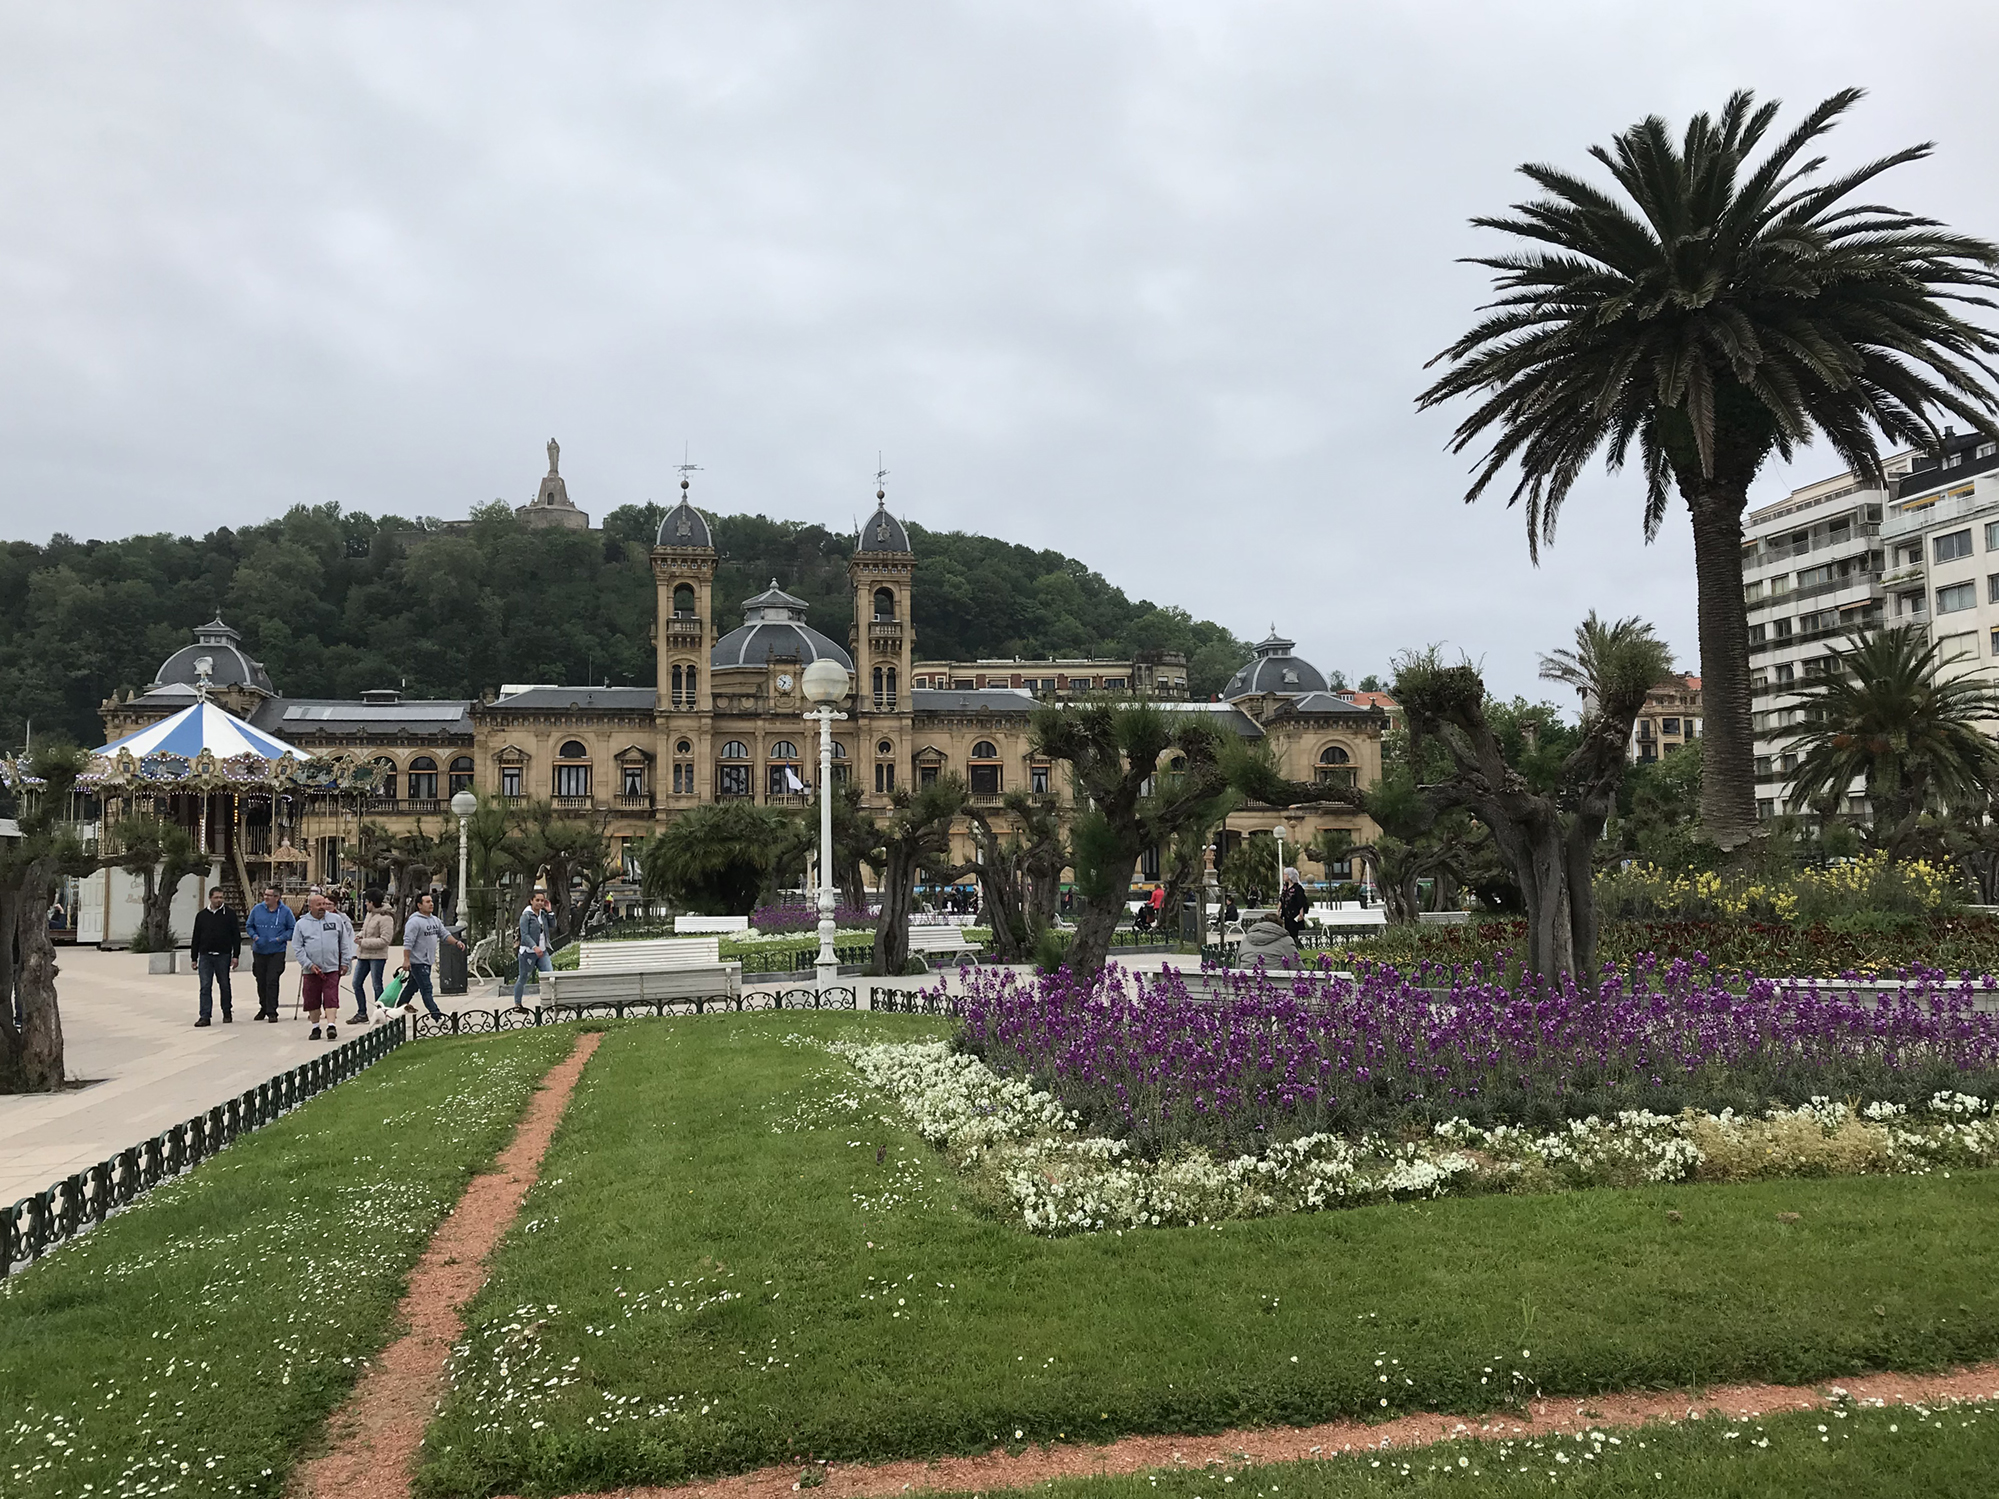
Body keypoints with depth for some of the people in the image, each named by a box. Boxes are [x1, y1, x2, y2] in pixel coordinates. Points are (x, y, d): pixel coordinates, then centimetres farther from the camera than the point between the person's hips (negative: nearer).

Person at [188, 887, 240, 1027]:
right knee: (205, 987, -4)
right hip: (205, 956, 2)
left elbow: (236, 936, 1)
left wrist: (235, 956, -6)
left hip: (223, 956, -2)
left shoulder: (229, 914, 2)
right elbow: (196, 938, 13)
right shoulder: (201, 915, 9)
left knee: (224, 986, 8)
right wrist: (194, 958, 9)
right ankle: (205, 1016, -5)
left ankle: (227, 1013, 21)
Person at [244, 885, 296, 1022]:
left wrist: (281, 938, -12)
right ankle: (264, 1007, 29)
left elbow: (293, 929, 3)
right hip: (259, 951, 3)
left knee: (272, 981, -10)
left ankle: (272, 1011, -5)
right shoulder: (257, 909, 3)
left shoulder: (285, 911, -2)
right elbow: (249, 926, 15)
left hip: (277, 952, -3)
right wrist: (254, 936, -4)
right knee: (261, 981, 11)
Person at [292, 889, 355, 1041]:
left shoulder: (336, 919, 6)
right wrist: (309, 964, -8)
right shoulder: (301, 924, 3)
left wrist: (345, 962, 7)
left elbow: (344, 942, 11)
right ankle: (315, 1028, 18)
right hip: (311, 970, 1)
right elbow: (297, 948, 2)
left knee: (331, 997, -8)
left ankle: (330, 1025, -9)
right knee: (312, 1000, 6)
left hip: (332, 968, 0)